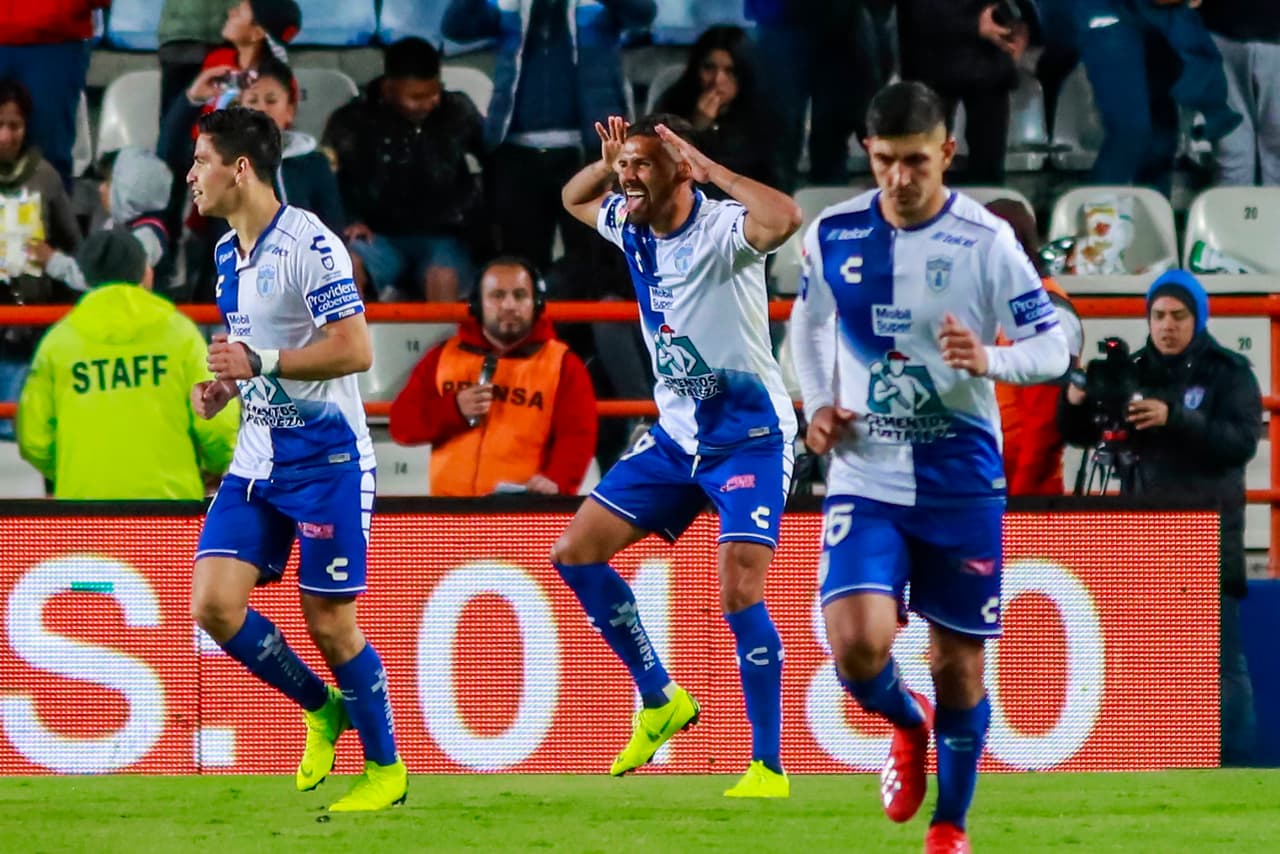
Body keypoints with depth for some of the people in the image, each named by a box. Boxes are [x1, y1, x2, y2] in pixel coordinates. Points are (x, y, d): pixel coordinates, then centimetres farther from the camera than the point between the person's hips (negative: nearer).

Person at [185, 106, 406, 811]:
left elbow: (355, 349, -21)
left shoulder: (309, 244, -16)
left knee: (328, 620, -3)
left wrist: (260, 361, -25)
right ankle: (322, 709, 15)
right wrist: (224, 384, 7)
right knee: (214, 604, -6)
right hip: (257, 456, 8)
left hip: (324, 455, -8)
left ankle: (385, 768, 14)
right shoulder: (227, 252, 11)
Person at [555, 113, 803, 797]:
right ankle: (661, 701, 18)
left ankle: (768, 767, -11)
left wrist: (708, 167, -32)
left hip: (749, 437, -8)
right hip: (676, 435, 8)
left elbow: (784, 218, -43)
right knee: (576, 554, 5)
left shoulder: (721, 229, -20)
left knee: (739, 593, -19)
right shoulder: (631, 228, 3)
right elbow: (574, 199, 25)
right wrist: (607, 162, 3)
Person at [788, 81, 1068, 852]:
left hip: (962, 479, -1)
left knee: (959, 662, 6)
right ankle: (909, 724, 17)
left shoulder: (985, 240, -8)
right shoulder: (834, 234, -1)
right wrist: (819, 404, 0)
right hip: (866, 477, 1)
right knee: (857, 643, -18)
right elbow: (809, 321, 17)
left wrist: (988, 360, -26)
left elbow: (1055, 347, -5)